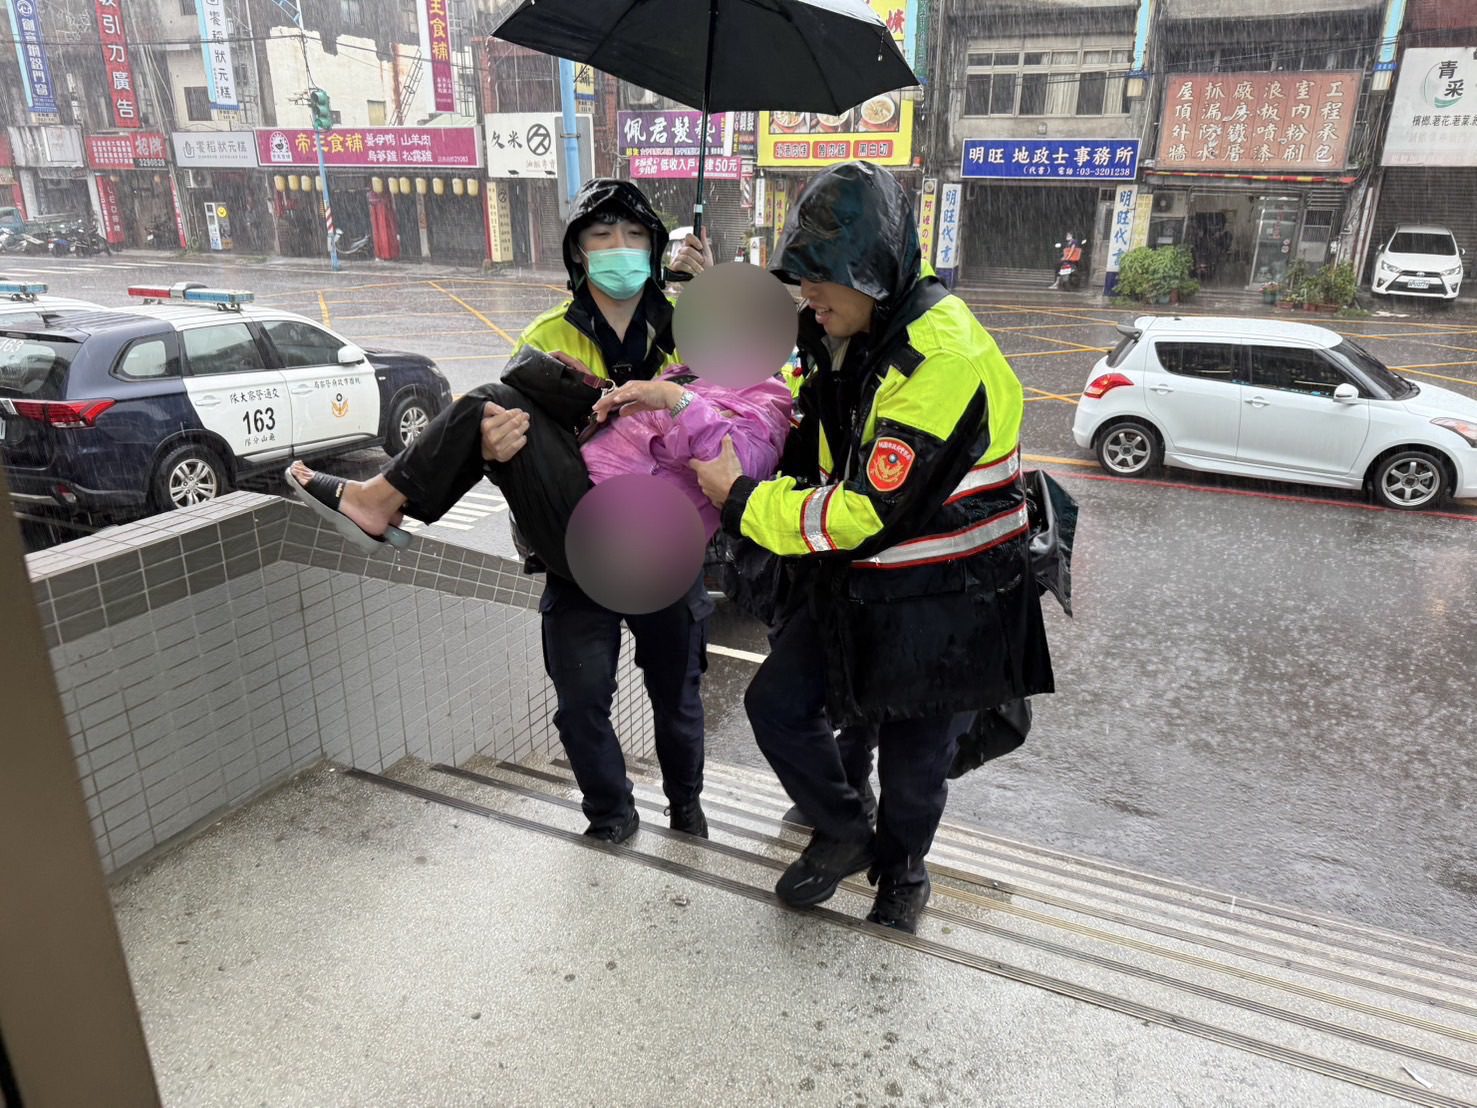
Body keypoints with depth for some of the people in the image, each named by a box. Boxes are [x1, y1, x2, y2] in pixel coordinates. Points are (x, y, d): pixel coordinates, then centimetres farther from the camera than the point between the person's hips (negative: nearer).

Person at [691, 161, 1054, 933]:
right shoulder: (849, 336, 2)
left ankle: (900, 869, 43)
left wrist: (743, 500, -19)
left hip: (942, 606, -7)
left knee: (913, 759, 11)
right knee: (776, 702, 6)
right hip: (856, 585, 8)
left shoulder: (945, 360, -27)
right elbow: (809, 446, 14)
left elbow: (871, 513, -29)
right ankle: (842, 834, 31)